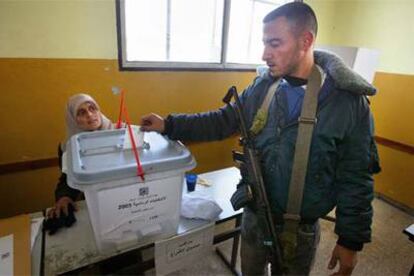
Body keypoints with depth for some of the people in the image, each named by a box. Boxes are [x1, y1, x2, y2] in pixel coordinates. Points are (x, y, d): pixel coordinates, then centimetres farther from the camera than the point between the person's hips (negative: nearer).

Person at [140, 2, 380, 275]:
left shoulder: (349, 101, -16)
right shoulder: (261, 86, -7)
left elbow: (355, 179, -11)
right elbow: (222, 122, -1)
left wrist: (351, 240, -6)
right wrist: (169, 125, -6)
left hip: (301, 230, -3)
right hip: (253, 217, 4)